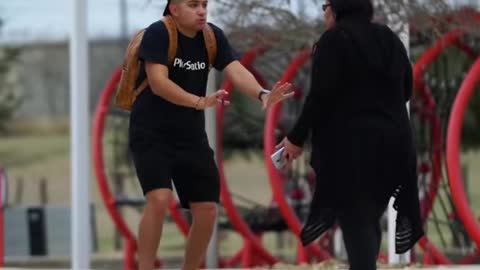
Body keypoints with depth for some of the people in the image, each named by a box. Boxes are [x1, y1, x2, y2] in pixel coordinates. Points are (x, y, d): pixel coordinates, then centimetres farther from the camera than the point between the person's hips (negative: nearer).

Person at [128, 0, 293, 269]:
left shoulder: (213, 36, 0)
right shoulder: (158, 34, -16)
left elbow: (236, 71, -14)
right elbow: (158, 83, -27)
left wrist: (262, 94, -34)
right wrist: (200, 102, -40)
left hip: (191, 137, 6)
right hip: (151, 135, -6)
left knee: (207, 209, 3)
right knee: (159, 199, -24)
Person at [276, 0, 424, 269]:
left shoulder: (333, 40, -8)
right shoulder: (390, 39, 12)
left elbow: (321, 96, -13)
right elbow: (406, 91, 18)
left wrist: (297, 138, -6)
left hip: (351, 143, -6)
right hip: (392, 142, 6)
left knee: (356, 222, -6)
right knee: (369, 218, 15)